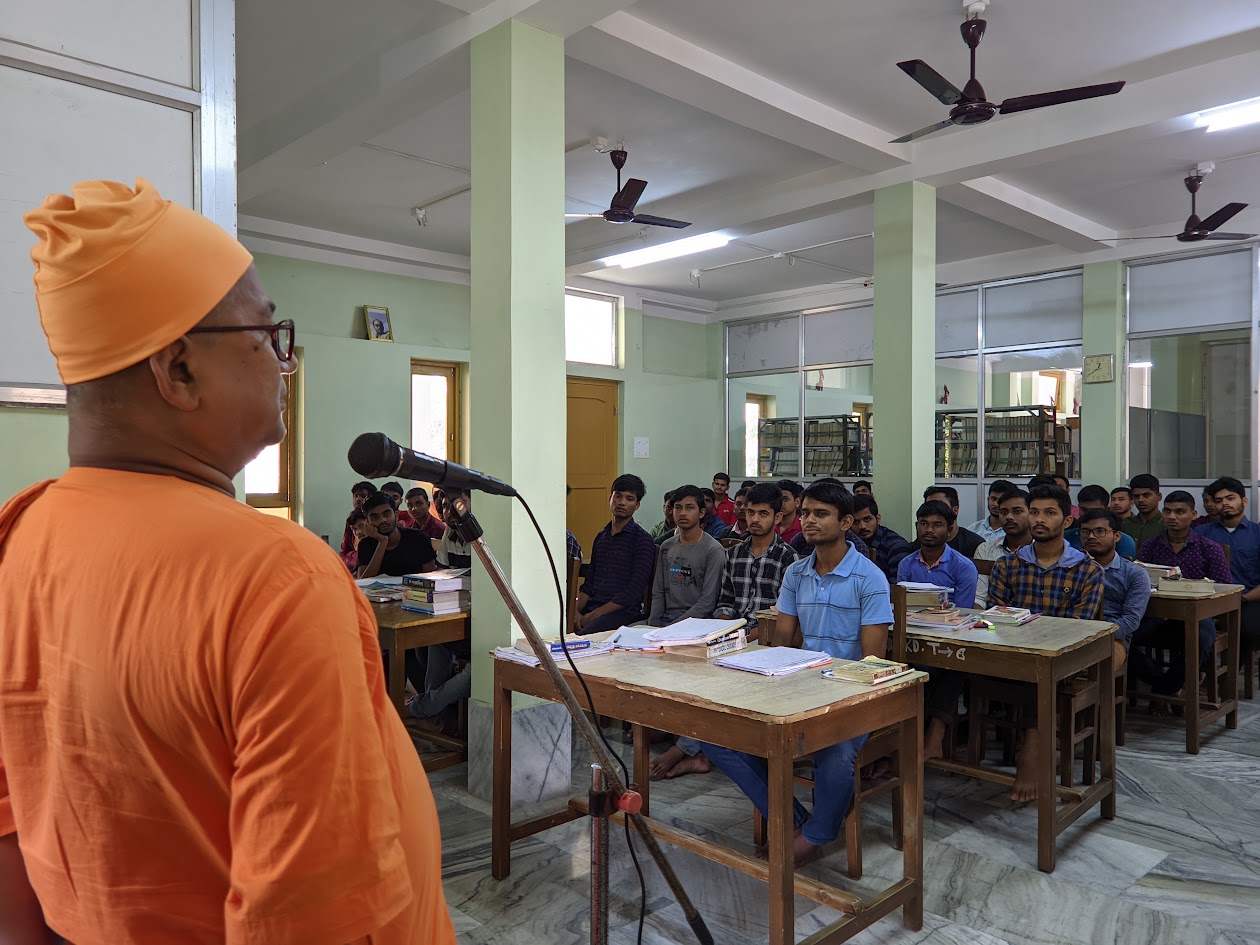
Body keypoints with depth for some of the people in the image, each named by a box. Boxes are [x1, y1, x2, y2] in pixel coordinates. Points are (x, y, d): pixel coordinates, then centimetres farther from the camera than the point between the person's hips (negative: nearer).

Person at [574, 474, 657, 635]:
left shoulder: (642, 540, -1)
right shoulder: (600, 537, 20)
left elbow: (634, 591, -9)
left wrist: (594, 615, -14)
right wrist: (576, 611, -2)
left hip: (624, 611, -6)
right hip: (591, 607, 6)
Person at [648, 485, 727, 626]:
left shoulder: (714, 550, -6)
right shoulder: (667, 546, 14)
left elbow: (708, 602, -12)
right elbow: (658, 593, 14)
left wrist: (672, 627, -17)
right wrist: (653, 624, -2)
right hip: (665, 618, 5)